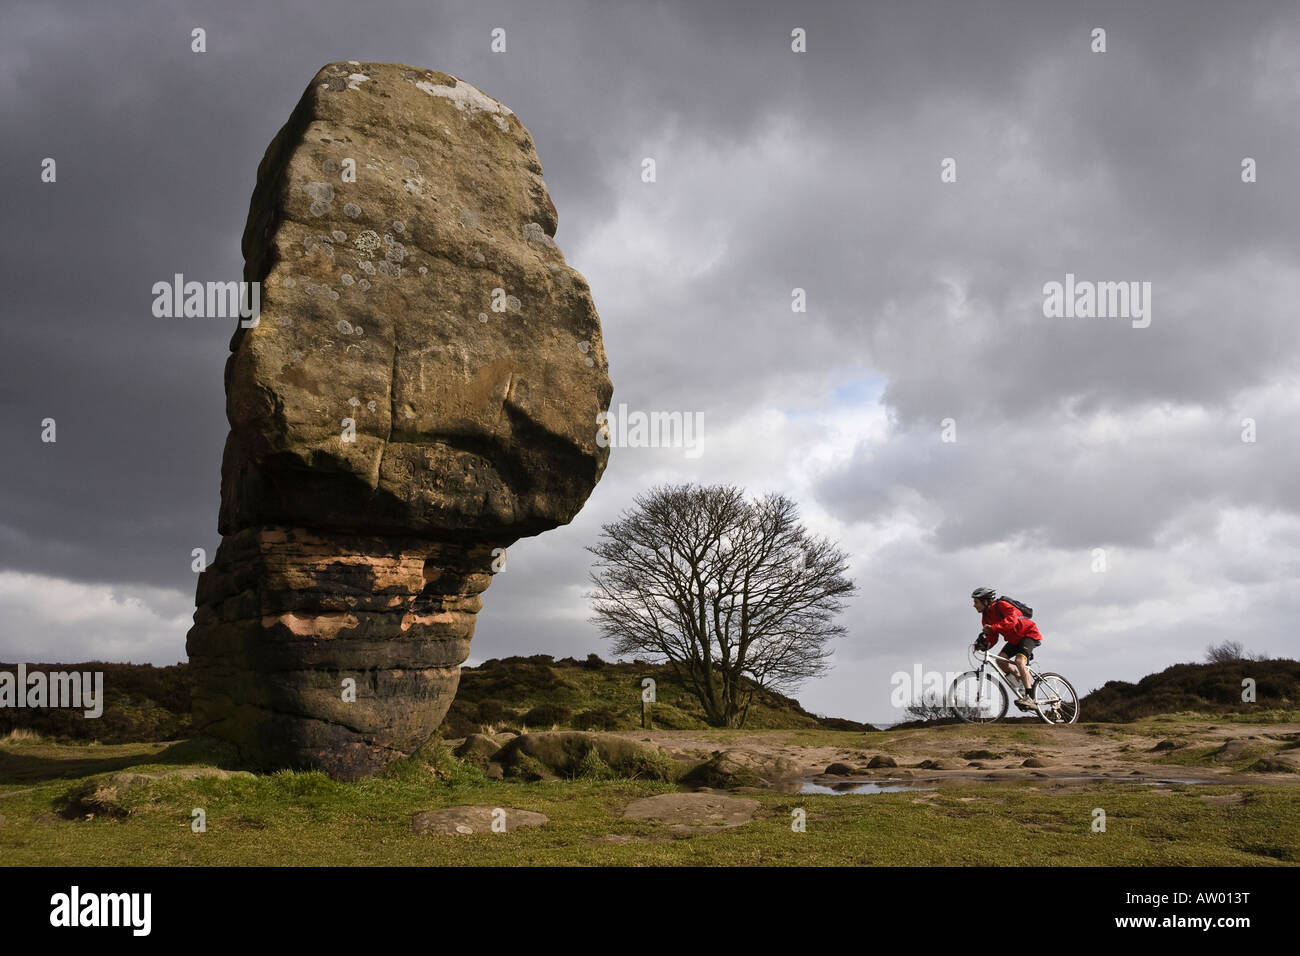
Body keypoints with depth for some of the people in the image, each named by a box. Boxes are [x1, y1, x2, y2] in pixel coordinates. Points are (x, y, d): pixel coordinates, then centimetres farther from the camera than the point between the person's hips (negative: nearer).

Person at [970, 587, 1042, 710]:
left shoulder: (1001, 606, -22)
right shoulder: (986, 616, 2)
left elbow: (1012, 620, -40)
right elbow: (993, 638, -1)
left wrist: (993, 627, -48)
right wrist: (984, 645, -23)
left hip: (1030, 634, -9)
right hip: (1015, 639, 9)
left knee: (1019, 661, -28)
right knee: (1000, 660, -11)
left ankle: (1030, 698, -33)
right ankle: (1022, 681, 7)